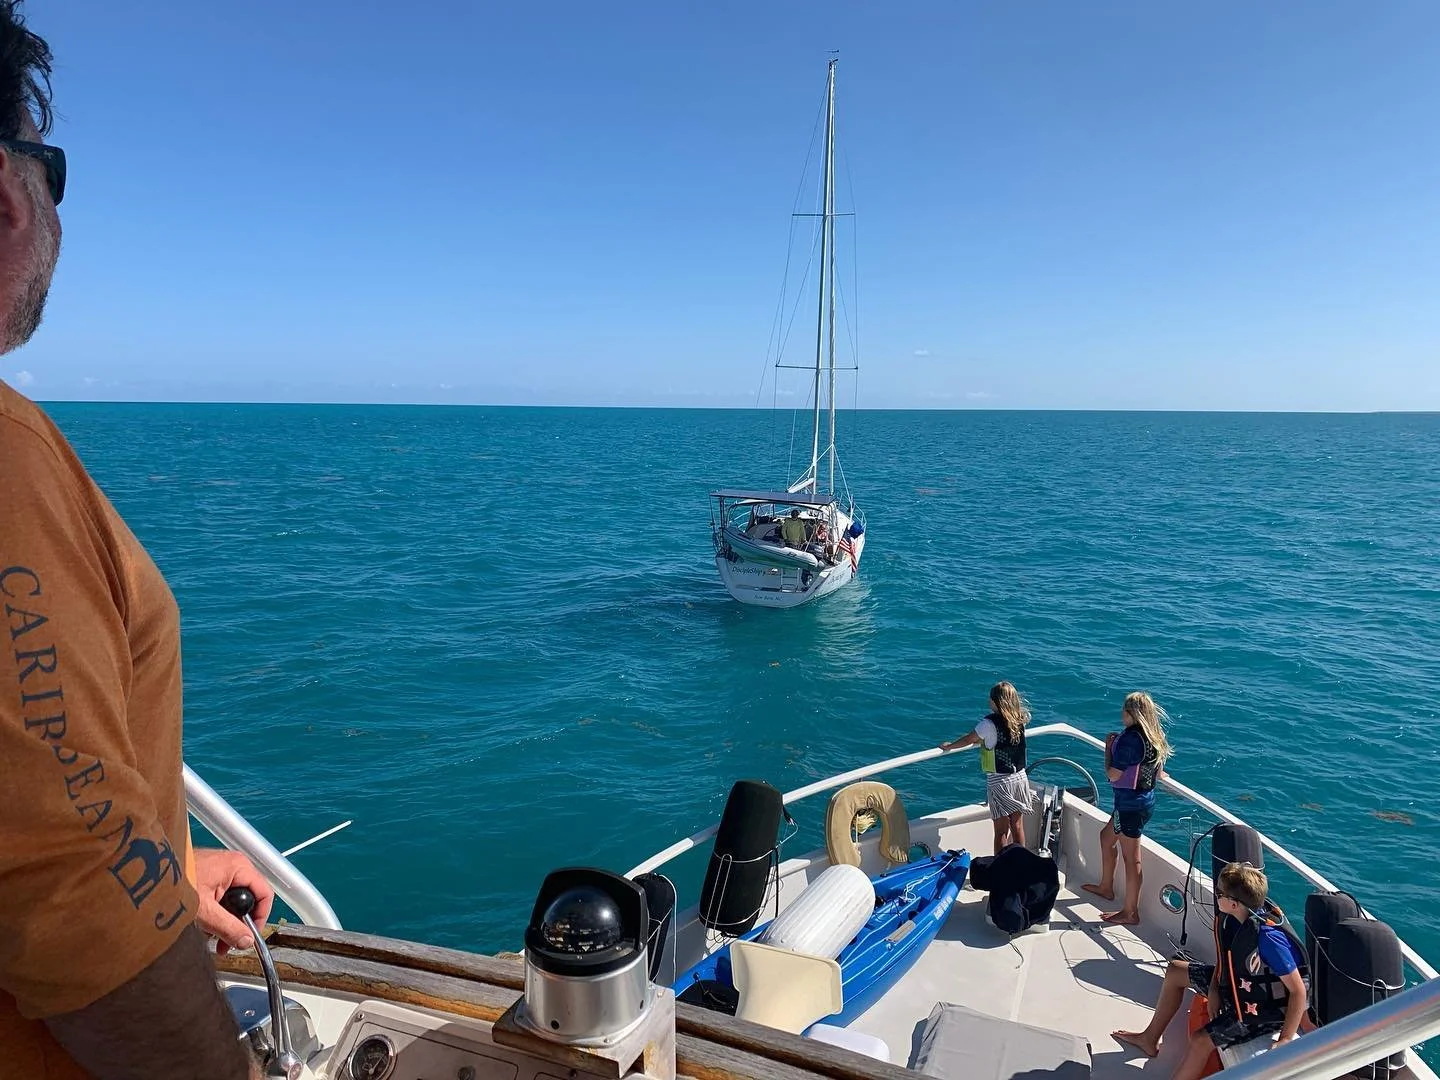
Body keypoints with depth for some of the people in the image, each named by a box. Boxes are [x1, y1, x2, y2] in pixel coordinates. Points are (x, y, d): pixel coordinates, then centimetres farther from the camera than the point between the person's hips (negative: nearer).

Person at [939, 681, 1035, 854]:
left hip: (999, 782, -5)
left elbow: (969, 740, -6)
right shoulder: (1020, 719, -1)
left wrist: (948, 746, 12)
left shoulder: (989, 723, -17)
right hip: (1020, 777, 5)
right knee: (1017, 826, 16)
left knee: (1001, 831, 4)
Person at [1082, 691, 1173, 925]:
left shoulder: (1130, 738, -23)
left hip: (1130, 803, -10)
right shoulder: (1155, 737, 4)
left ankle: (1130, 912, 11)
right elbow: (1159, 773, 15)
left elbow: (1113, 774, -20)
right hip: (1146, 799, 10)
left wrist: (1109, 746, -7)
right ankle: (1106, 886, 41)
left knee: (1131, 857, 1)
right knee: (1106, 836, 26)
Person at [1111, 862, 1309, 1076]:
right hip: (1236, 984, 9)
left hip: (1263, 1009, -9)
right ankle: (1150, 1040, 31)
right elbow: (1227, 955, 8)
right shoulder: (1238, 917, -11)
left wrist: (1285, 1040, -28)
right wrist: (1213, 988, -4)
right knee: (1175, 971, 15)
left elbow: (1299, 991, -29)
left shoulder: (1268, 937, -35)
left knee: (1201, 1041, -24)